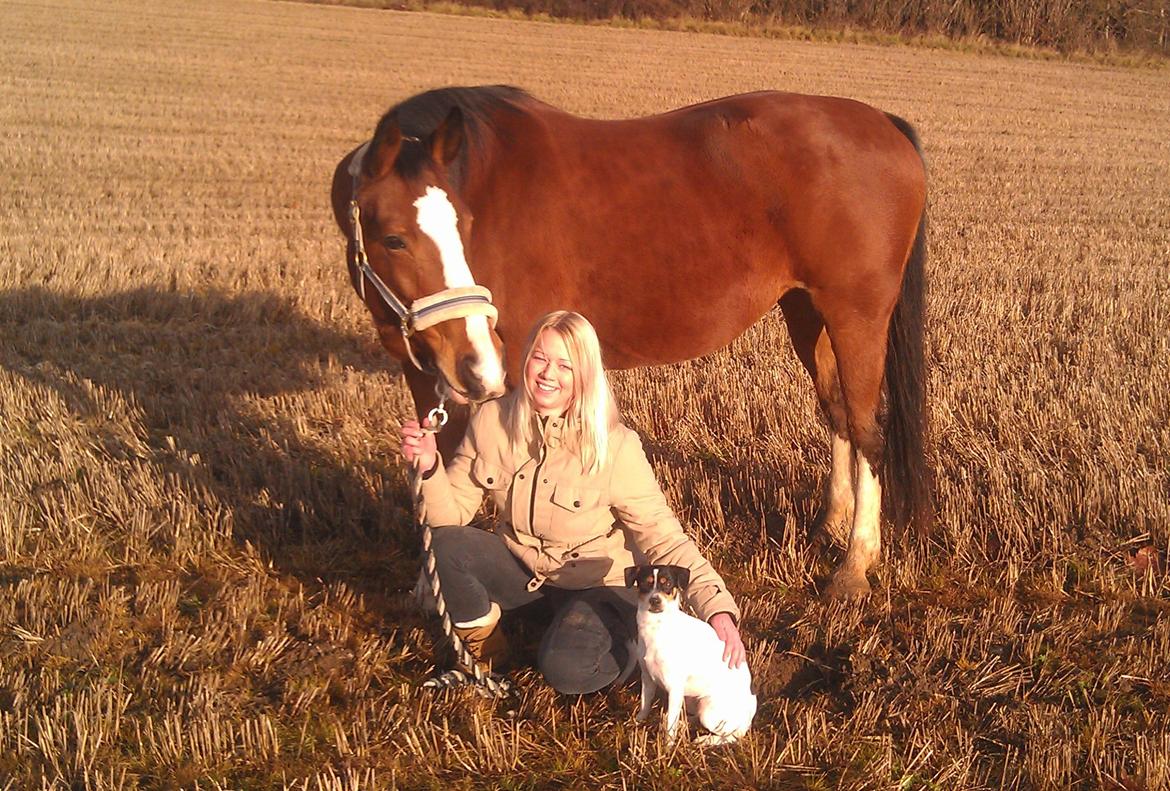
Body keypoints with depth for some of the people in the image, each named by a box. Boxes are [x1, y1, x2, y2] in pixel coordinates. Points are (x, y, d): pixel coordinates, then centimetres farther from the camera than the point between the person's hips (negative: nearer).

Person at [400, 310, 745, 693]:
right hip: (521, 564, 4)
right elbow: (452, 514, -9)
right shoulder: (492, 420, -13)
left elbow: (663, 536, -21)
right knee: (448, 545, -24)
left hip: (598, 582, -4)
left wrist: (717, 607, -34)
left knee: (563, 669, -31)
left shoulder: (614, 446, -23)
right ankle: (488, 657, 3)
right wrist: (429, 467, -30)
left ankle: (634, 646, 6)